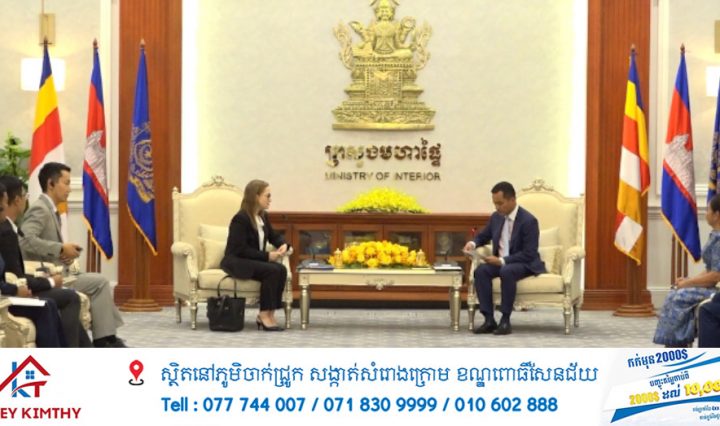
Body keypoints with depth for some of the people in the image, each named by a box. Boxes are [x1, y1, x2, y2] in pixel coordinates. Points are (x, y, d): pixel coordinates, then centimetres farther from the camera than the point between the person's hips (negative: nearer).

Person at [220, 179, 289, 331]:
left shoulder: (263, 216, 8)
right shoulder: (240, 219, -17)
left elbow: (274, 236, 21)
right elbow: (240, 249, -22)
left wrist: (284, 245, -4)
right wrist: (267, 256, -24)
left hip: (254, 261, 8)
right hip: (236, 262, -8)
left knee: (281, 269, -21)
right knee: (272, 270, -30)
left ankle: (270, 314, -18)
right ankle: (264, 315, -20)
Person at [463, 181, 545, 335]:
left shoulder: (528, 220, -18)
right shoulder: (496, 217, 3)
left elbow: (529, 254, -21)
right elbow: (483, 236, 20)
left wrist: (502, 260, -27)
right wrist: (473, 243, -5)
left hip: (524, 264, -6)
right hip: (500, 261, 6)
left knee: (507, 271, -39)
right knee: (480, 270, -25)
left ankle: (505, 320, -28)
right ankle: (489, 320, -25)